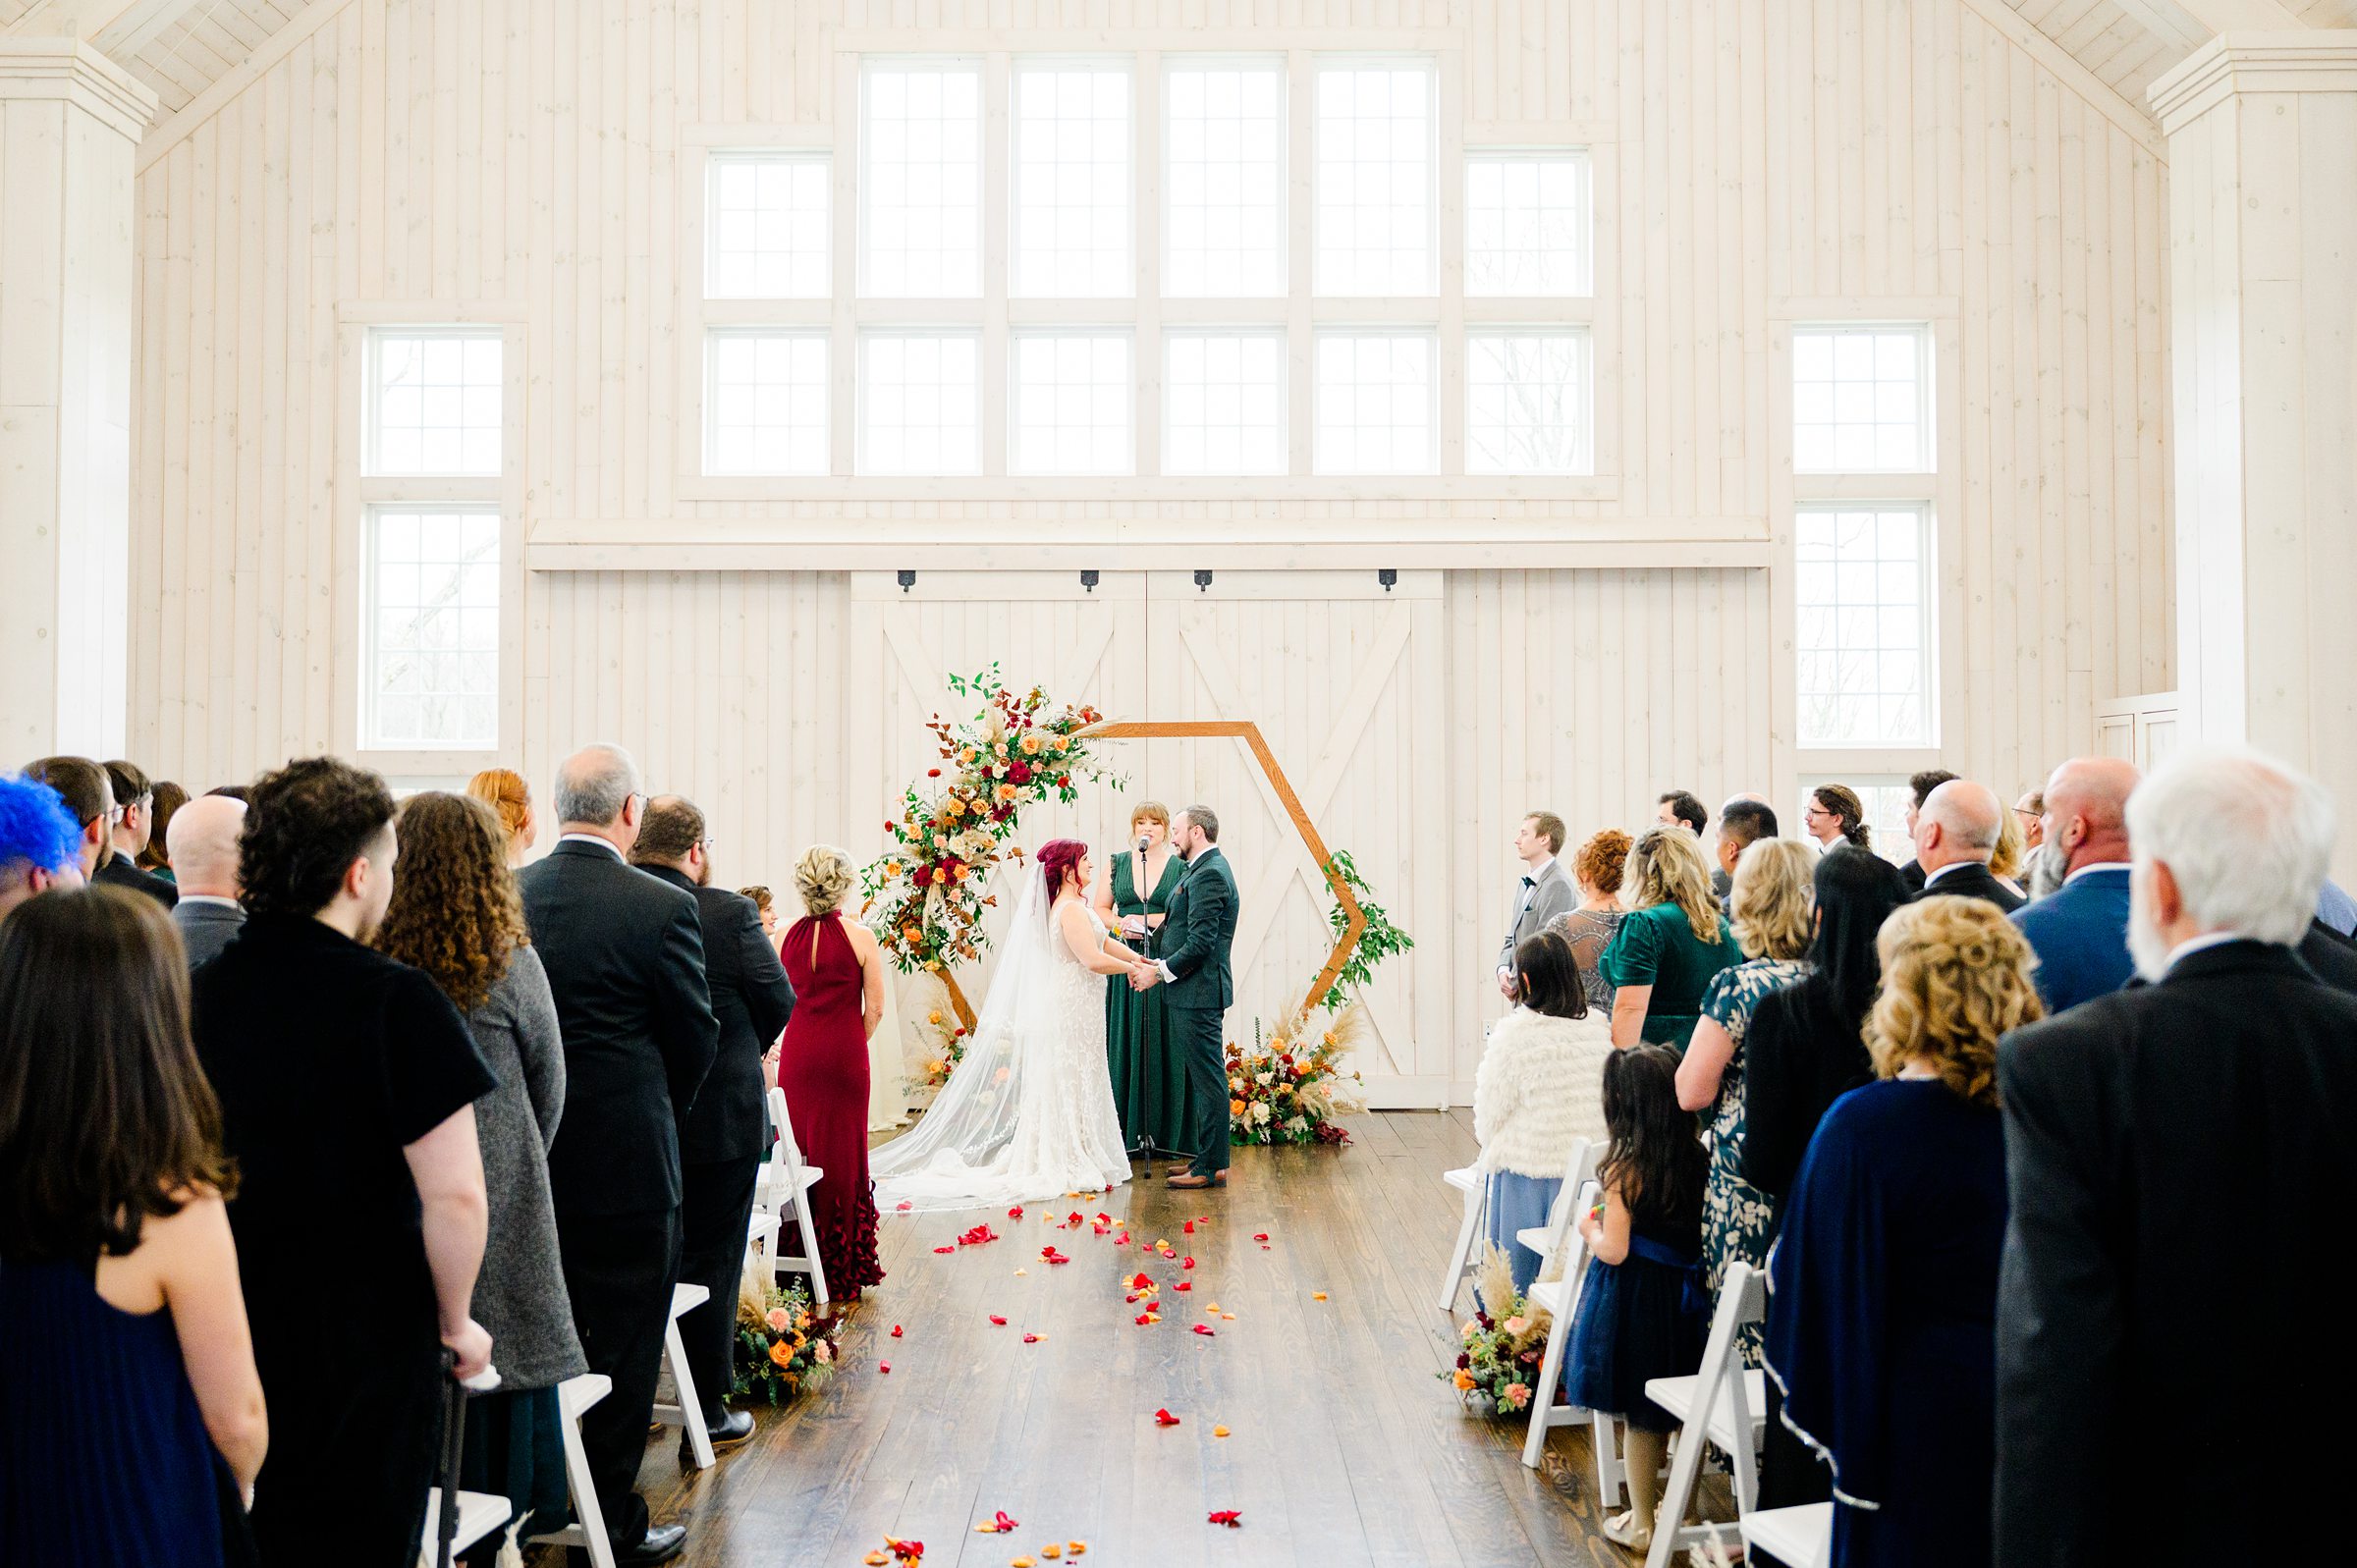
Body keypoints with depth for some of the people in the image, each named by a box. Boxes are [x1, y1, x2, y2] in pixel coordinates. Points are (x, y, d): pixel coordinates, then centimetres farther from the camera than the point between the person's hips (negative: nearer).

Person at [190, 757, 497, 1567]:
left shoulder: (197, 993, -3)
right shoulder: (398, 1002, -18)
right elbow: (453, 1195, -22)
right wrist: (455, 1323, -5)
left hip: (221, 1342, 5)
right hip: (364, 1351, -4)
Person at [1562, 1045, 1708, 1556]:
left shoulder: (1623, 1170, -20)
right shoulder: (1696, 1159, -5)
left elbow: (1614, 1251, -21)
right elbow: (1699, 1235, 5)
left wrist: (1589, 1229, 0)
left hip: (1632, 1299, -5)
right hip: (1682, 1297, 5)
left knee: (1637, 1416, 8)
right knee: (1678, 1409, 20)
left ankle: (1642, 1524, 20)